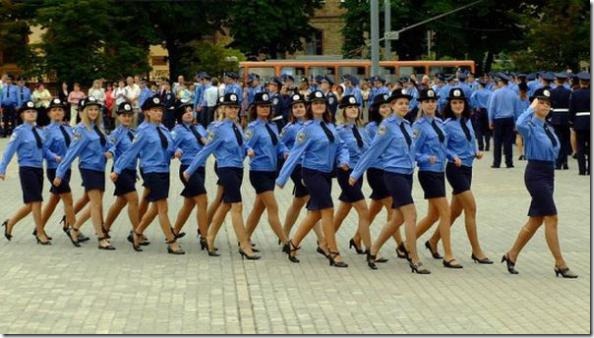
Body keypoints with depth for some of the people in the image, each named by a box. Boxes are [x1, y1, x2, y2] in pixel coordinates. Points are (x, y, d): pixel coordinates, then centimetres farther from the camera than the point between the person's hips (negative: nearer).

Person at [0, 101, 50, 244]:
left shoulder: (39, 131, 11)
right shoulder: (20, 131, -7)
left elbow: (44, 149, 7)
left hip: (39, 169, 7)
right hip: (27, 169, -7)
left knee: (30, 204, 11)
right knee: (36, 201, -7)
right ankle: (40, 234, 1)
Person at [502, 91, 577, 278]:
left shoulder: (548, 128, 14)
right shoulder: (531, 125, -10)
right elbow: (520, 125, -34)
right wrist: (531, 108, -23)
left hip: (548, 174, 8)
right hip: (536, 174, -8)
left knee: (536, 220, 11)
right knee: (551, 218, -9)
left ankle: (512, 255, 23)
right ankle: (560, 264, -5)